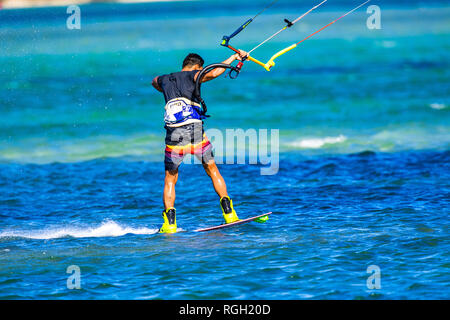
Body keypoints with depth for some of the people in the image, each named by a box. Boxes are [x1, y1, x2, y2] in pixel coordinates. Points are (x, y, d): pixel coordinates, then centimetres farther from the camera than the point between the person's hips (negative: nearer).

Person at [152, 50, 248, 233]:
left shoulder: (164, 80, 21)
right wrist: (233, 58, -1)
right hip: (195, 130, -2)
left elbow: (155, 82, 45)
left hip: (174, 135, 2)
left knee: (170, 180, 12)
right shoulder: (192, 75, 7)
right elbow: (213, 73, -11)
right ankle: (229, 213, 7)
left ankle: (169, 223, -1)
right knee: (212, 170, 15)